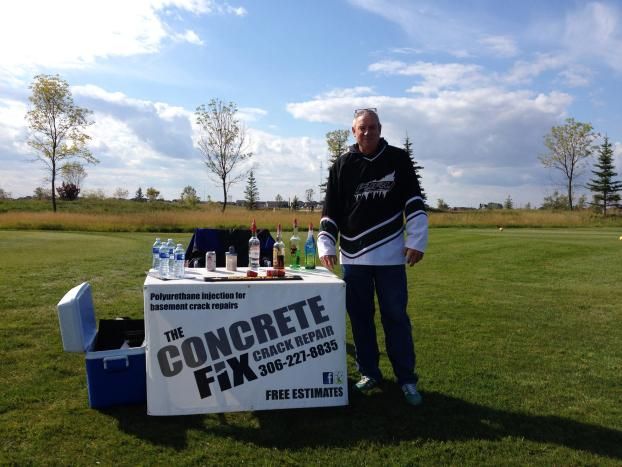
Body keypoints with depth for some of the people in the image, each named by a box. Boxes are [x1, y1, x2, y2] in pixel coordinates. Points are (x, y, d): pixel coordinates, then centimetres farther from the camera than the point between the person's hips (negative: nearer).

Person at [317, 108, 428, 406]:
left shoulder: (398, 159, 4)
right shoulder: (342, 166, 7)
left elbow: (414, 202, 2)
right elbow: (331, 211, 6)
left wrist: (417, 241, -6)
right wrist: (326, 245, -4)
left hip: (390, 255, -2)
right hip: (353, 257, 2)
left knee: (396, 317, 1)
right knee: (360, 317, 8)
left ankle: (407, 379, 13)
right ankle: (369, 372, 24)